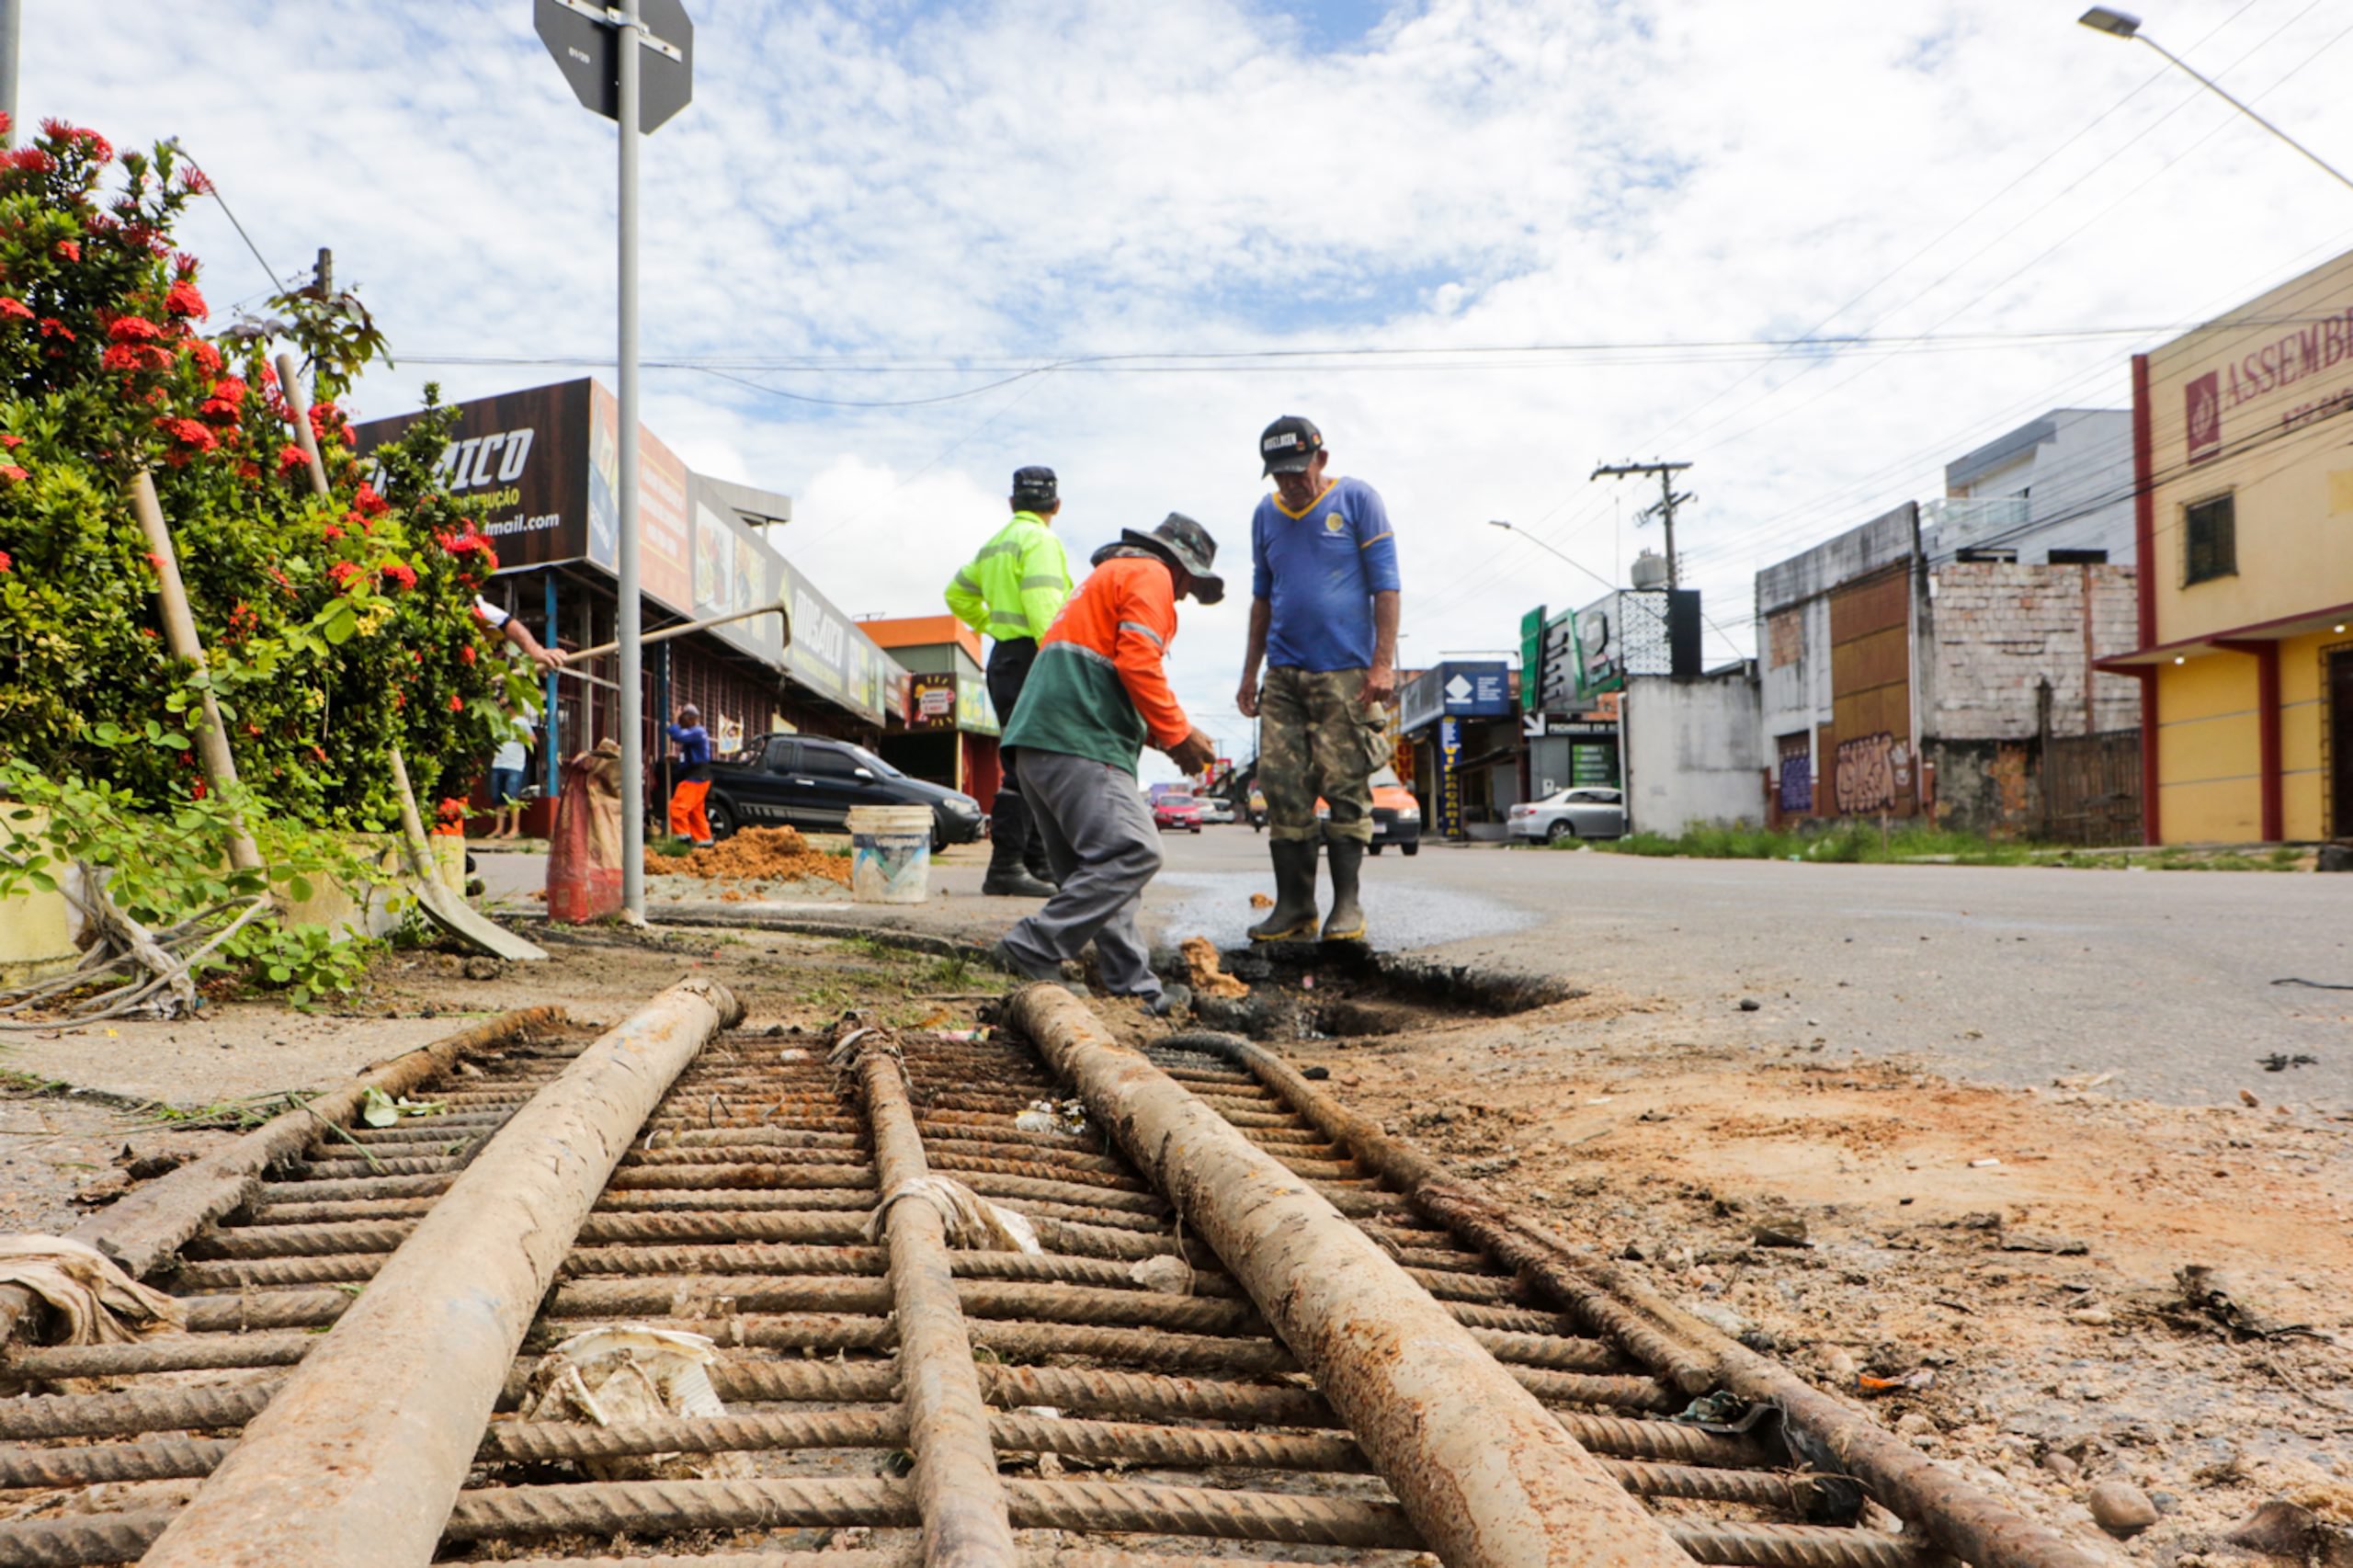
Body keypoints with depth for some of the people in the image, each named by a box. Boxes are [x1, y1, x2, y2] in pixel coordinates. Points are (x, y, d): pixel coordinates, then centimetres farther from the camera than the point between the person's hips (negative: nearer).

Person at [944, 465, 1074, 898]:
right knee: (1025, 767, -10)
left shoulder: (994, 545, 20)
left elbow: (957, 592, 31)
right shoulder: (1039, 541, -9)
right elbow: (1043, 608, -21)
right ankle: (1005, 867, -12)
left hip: (1004, 658, 10)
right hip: (1030, 661, -10)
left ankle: (1038, 863, 19)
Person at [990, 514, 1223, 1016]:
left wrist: (1165, 736, 21)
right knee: (1133, 852, -17)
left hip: (1039, 740, 11)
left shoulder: (1108, 576, 33)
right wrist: (1178, 734, -5)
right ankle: (1032, 952, -19)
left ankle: (1136, 990, 7)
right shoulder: (1150, 576, 2)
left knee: (1099, 865, 8)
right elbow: (1138, 664, -13)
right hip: (1078, 741, -11)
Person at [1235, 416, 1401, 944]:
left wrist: (1383, 663, -10)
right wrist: (1249, 672, 18)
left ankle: (1347, 905, 6)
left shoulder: (1357, 500, 1)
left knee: (1345, 788, -3)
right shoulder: (1266, 515, 14)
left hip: (1346, 673, -4)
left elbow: (1385, 586, -2)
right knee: (1283, 789, 0)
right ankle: (1293, 906, 7)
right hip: (1283, 676, 4)